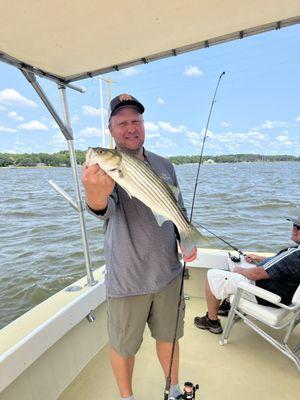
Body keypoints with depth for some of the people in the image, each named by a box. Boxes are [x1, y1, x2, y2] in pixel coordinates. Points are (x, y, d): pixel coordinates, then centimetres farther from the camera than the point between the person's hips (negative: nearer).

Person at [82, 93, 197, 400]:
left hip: (168, 272, 4)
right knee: (123, 345, 15)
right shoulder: (103, 167, -11)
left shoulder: (164, 165, 4)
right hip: (126, 280, -3)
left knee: (169, 335, 22)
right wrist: (96, 196, -53)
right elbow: (106, 209, -31)